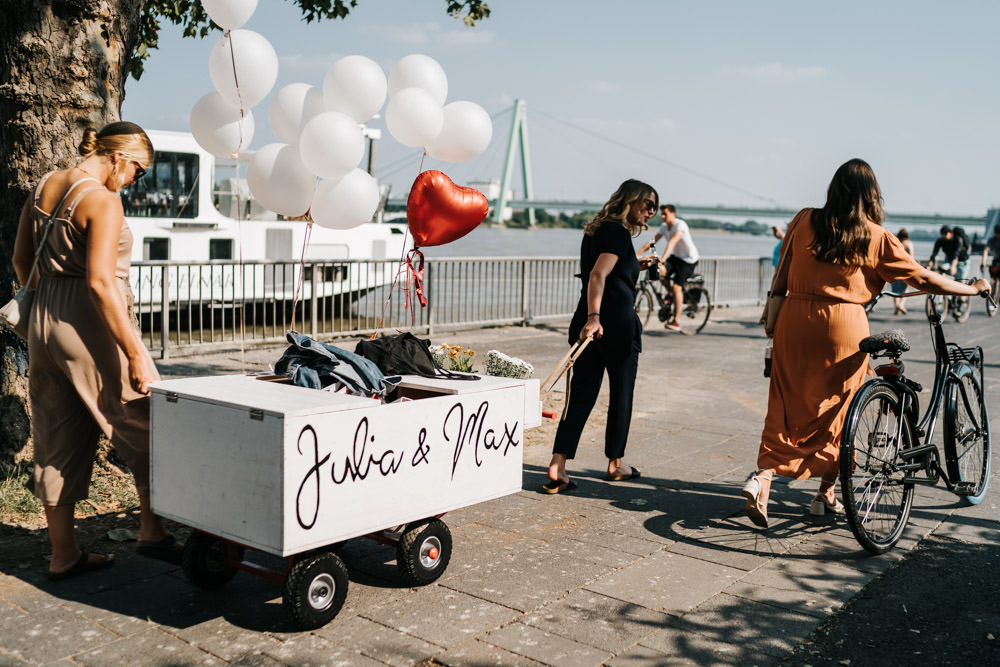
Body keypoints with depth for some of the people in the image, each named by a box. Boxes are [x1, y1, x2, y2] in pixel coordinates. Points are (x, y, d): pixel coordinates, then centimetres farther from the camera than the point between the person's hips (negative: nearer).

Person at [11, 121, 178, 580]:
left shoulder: (44, 187, 10)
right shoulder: (102, 200, -16)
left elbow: (21, 260, 17)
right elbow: (100, 283, -23)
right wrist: (134, 353, -21)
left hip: (43, 322, 9)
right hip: (89, 324, -9)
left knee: (58, 442, 14)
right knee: (144, 430, 7)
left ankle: (63, 555, 22)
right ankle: (152, 533, 14)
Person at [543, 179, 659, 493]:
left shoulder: (595, 231, 17)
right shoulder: (618, 232, -10)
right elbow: (597, 275, -23)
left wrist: (634, 267, 26)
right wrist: (594, 317, -31)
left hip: (586, 323, 8)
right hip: (617, 324, -7)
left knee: (581, 396, 3)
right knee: (621, 395, 10)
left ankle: (557, 468, -6)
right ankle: (615, 464, 24)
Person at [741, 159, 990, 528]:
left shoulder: (805, 221, 3)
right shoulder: (876, 237, -3)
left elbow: (781, 276, 6)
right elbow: (925, 279, 1)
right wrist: (974, 288, 16)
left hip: (795, 320, 2)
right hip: (843, 328, -2)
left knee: (787, 406, 10)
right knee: (836, 409, 13)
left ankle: (762, 476, -9)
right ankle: (826, 494, 22)